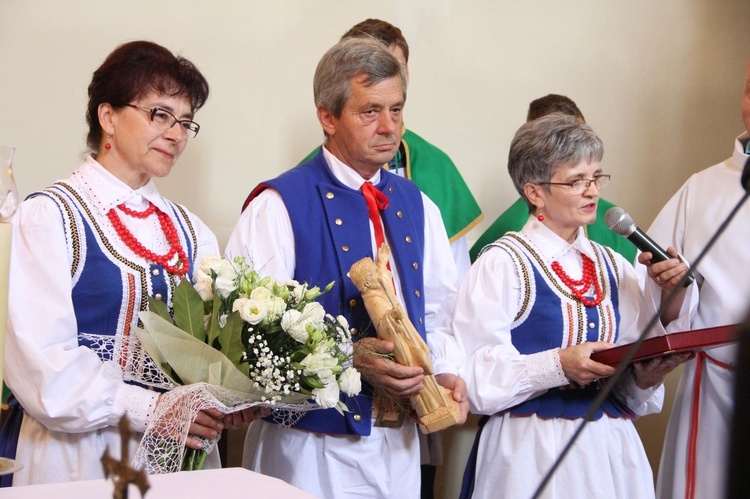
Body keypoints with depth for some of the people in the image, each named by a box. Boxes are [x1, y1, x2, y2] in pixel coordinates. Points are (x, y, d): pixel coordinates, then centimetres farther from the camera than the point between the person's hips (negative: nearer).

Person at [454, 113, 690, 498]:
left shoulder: (614, 268, 9)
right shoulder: (502, 264, -9)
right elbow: (473, 377, -17)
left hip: (611, 449, 6)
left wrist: (644, 377, -8)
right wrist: (558, 365, -25)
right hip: (532, 453, -5)